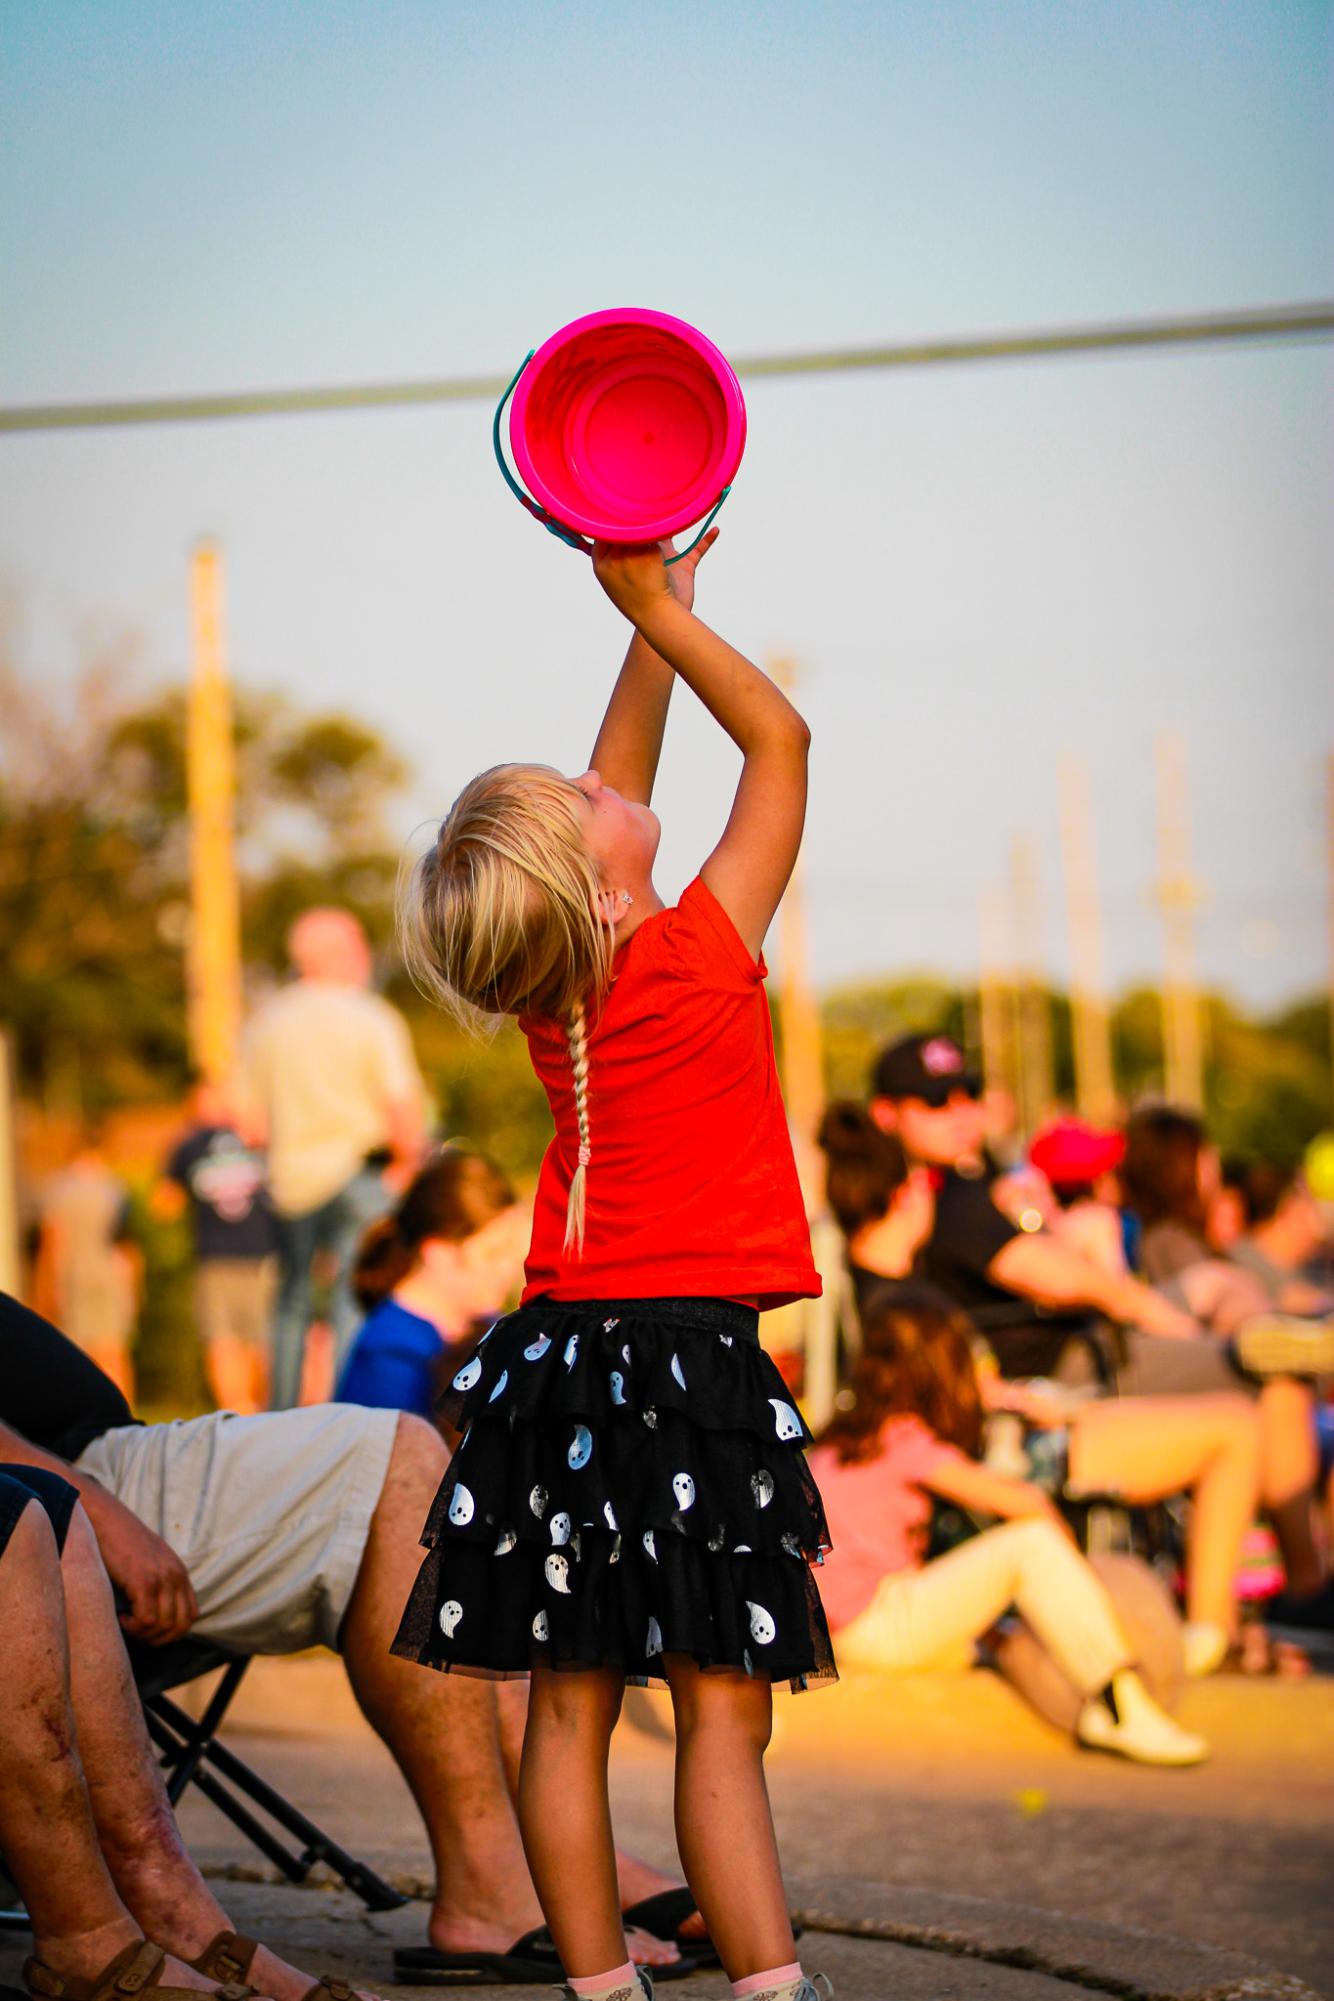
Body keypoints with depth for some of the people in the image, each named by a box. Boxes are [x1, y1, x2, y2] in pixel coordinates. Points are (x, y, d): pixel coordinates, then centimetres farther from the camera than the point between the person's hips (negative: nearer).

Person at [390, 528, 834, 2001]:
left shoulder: (552, 997, 5)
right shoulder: (702, 953, -10)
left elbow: (619, 789, 20)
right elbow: (781, 739, 0)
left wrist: (651, 620, 22)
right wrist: (661, 609, 4)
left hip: (565, 1350, 6)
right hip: (691, 1360, -6)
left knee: (568, 1706, 4)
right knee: (722, 1709, -7)